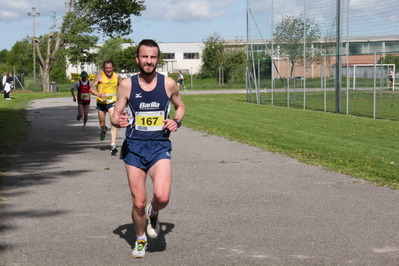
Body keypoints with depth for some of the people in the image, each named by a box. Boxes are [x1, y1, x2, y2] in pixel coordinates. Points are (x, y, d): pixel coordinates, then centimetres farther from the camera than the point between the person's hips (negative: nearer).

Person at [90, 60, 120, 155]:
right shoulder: (100, 76, -12)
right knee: (102, 124, 14)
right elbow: (91, 88, -11)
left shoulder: (116, 76, -3)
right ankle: (104, 130, 53)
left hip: (112, 102, 0)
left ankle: (113, 145, -20)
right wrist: (99, 95, -29)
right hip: (101, 103, 0)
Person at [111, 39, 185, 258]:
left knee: (162, 197, -21)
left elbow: (180, 106, 18)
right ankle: (140, 240, 30)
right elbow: (115, 114, 3)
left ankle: (153, 214, 16)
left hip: (159, 146, 0)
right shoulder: (126, 85, -2)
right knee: (138, 203, 2)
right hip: (134, 147, 0)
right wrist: (118, 121, -20)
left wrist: (176, 121, -3)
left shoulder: (168, 84, 0)